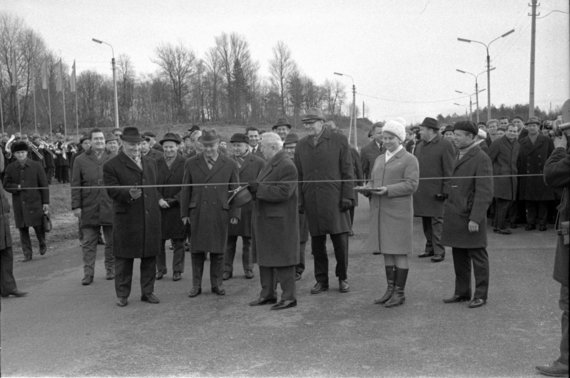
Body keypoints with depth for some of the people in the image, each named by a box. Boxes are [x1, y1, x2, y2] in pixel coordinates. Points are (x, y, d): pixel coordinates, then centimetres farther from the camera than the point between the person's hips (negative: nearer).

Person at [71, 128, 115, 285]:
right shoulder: (81, 160, 5)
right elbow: (75, 185, 3)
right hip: (89, 209, 0)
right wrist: (76, 206, -3)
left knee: (111, 241, 8)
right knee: (88, 242, 1)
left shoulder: (113, 159, 6)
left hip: (110, 207, 1)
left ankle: (111, 269, 22)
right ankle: (88, 273, 8)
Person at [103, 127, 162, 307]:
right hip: (126, 219, -4)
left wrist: (158, 200, 11)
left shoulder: (150, 163, 15)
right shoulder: (111, 166, -3)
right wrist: (129, 194, -28)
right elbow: (112, 190, -12)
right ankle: (122, 295, 16)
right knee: (124, 259, 4)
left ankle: (147, 292, 22)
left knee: (150, 257, 9)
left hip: (150, 218, 5)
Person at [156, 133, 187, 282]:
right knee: (158, 240, 6)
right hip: (159, 207, 2)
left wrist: (175, 199, -13)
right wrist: (159, 200, -10)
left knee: (178, 241, 5)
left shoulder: (185, 163, -2)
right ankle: (160, 269, 20)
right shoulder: (156, 163, 6)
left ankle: (177, 270, 15)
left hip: (178, 207, -2)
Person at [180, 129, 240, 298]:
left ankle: (216, 284, 18)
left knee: (218, 251, 6)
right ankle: (196, 285, 15)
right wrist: (184, 213, 4)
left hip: (220, 214, 0)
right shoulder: (191, 164, 4)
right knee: (197, 250, 5)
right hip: (197, 213, 1)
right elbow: (186, 190, 7)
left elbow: (235, 191, 4)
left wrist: (234, 213, -1)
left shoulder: (230, 165, 2)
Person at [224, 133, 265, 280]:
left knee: (248, 241, 9)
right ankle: (227, 269, 14)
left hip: (249, 207, -2)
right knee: (229, 240, 4)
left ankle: (248, 269, 22)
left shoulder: (259, 162, 1)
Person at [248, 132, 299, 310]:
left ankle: (288, 297, 6)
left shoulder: (287, 166, -16)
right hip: (265, 220, 10)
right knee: (265, 258, 15)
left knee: (282, 259, -3)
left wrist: (259, 189, -20)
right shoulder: (271, 163, 15)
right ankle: (268, 294, 25)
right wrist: (254, 187, 1)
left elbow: (283, 192, -24)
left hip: (279, 220, -10)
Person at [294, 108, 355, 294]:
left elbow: (348, 171, 0)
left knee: (341, 240, 0)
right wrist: (299, 200, 5)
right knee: (317, 242, 6)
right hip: (312, 200, 3)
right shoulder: (301, 145, 12)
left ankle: (343, 278, 17)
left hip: (335, 199, -3)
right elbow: (299, 175, 12)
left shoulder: (339, 140, 2)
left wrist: (347, 196, -7)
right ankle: (321, 280, 18)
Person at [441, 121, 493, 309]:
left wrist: (475, 219, -20)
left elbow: (484, 192, -16)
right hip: (455, 216, 8)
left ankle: (480, 295, 14)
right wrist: (448, 210, 12)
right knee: (459, 258, 14)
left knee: (478, 258, 4)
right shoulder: (458, 156, 14)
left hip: (471, 218, -8)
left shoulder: (481, 159, -12)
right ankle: (462, 292, 25)